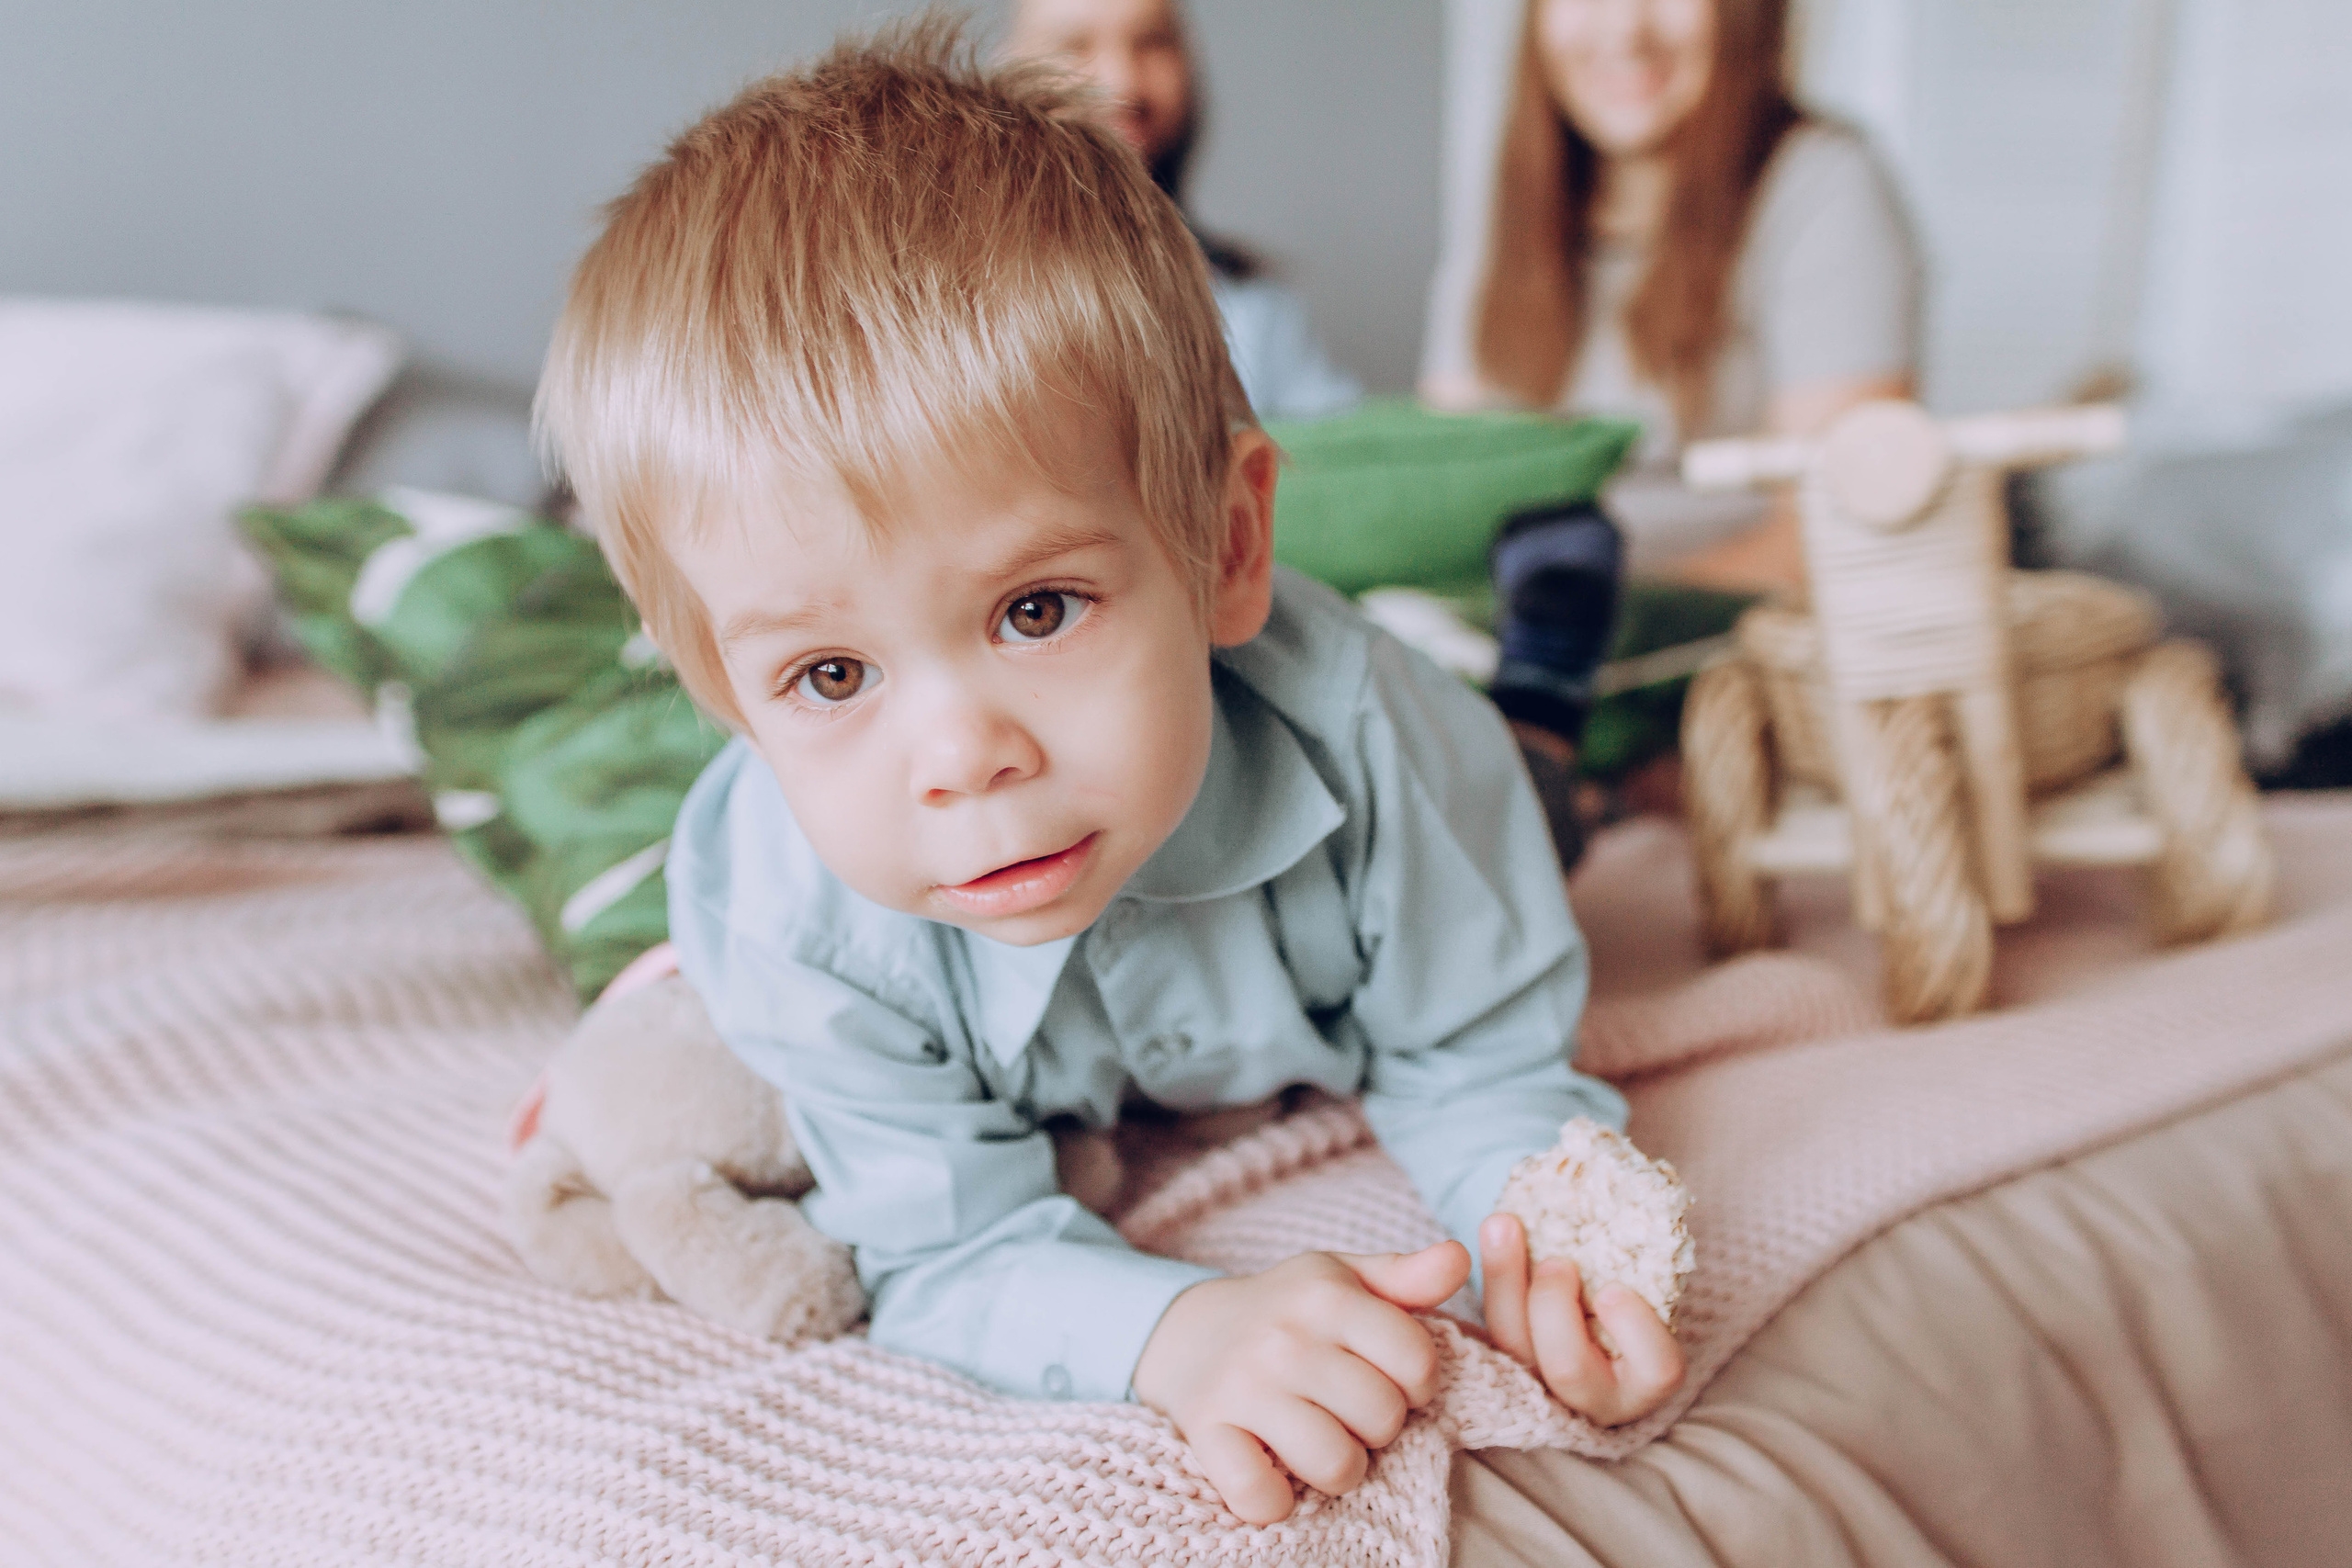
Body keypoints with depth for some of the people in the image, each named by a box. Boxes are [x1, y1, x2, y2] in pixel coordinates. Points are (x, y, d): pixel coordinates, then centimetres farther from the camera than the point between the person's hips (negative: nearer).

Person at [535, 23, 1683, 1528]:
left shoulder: (1370, 738, -45)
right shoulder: (784, 918, -43)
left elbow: (1477, 1061, -27)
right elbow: (955, 1256, -33)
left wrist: (1551, 1233, -51)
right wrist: (1178, 1326, -56)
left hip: (1323, 1053, 1)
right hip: (1022, 1117, 0)